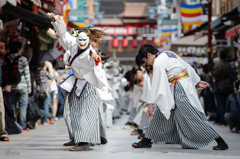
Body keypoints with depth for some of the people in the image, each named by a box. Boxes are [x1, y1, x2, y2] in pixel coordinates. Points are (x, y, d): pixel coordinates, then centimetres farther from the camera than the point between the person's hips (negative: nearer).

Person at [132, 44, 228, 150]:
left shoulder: (158, 63, -13)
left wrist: (151, 104, -12)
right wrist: (197, 81, 23)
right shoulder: (169, 54, 14)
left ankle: (221, 142, -5)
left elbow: (156, 85, -15)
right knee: (162, 112, 11)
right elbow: (188, 67, 17)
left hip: (181, 89, -10)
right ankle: (147, 141, 15)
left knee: (192, 116, -9)